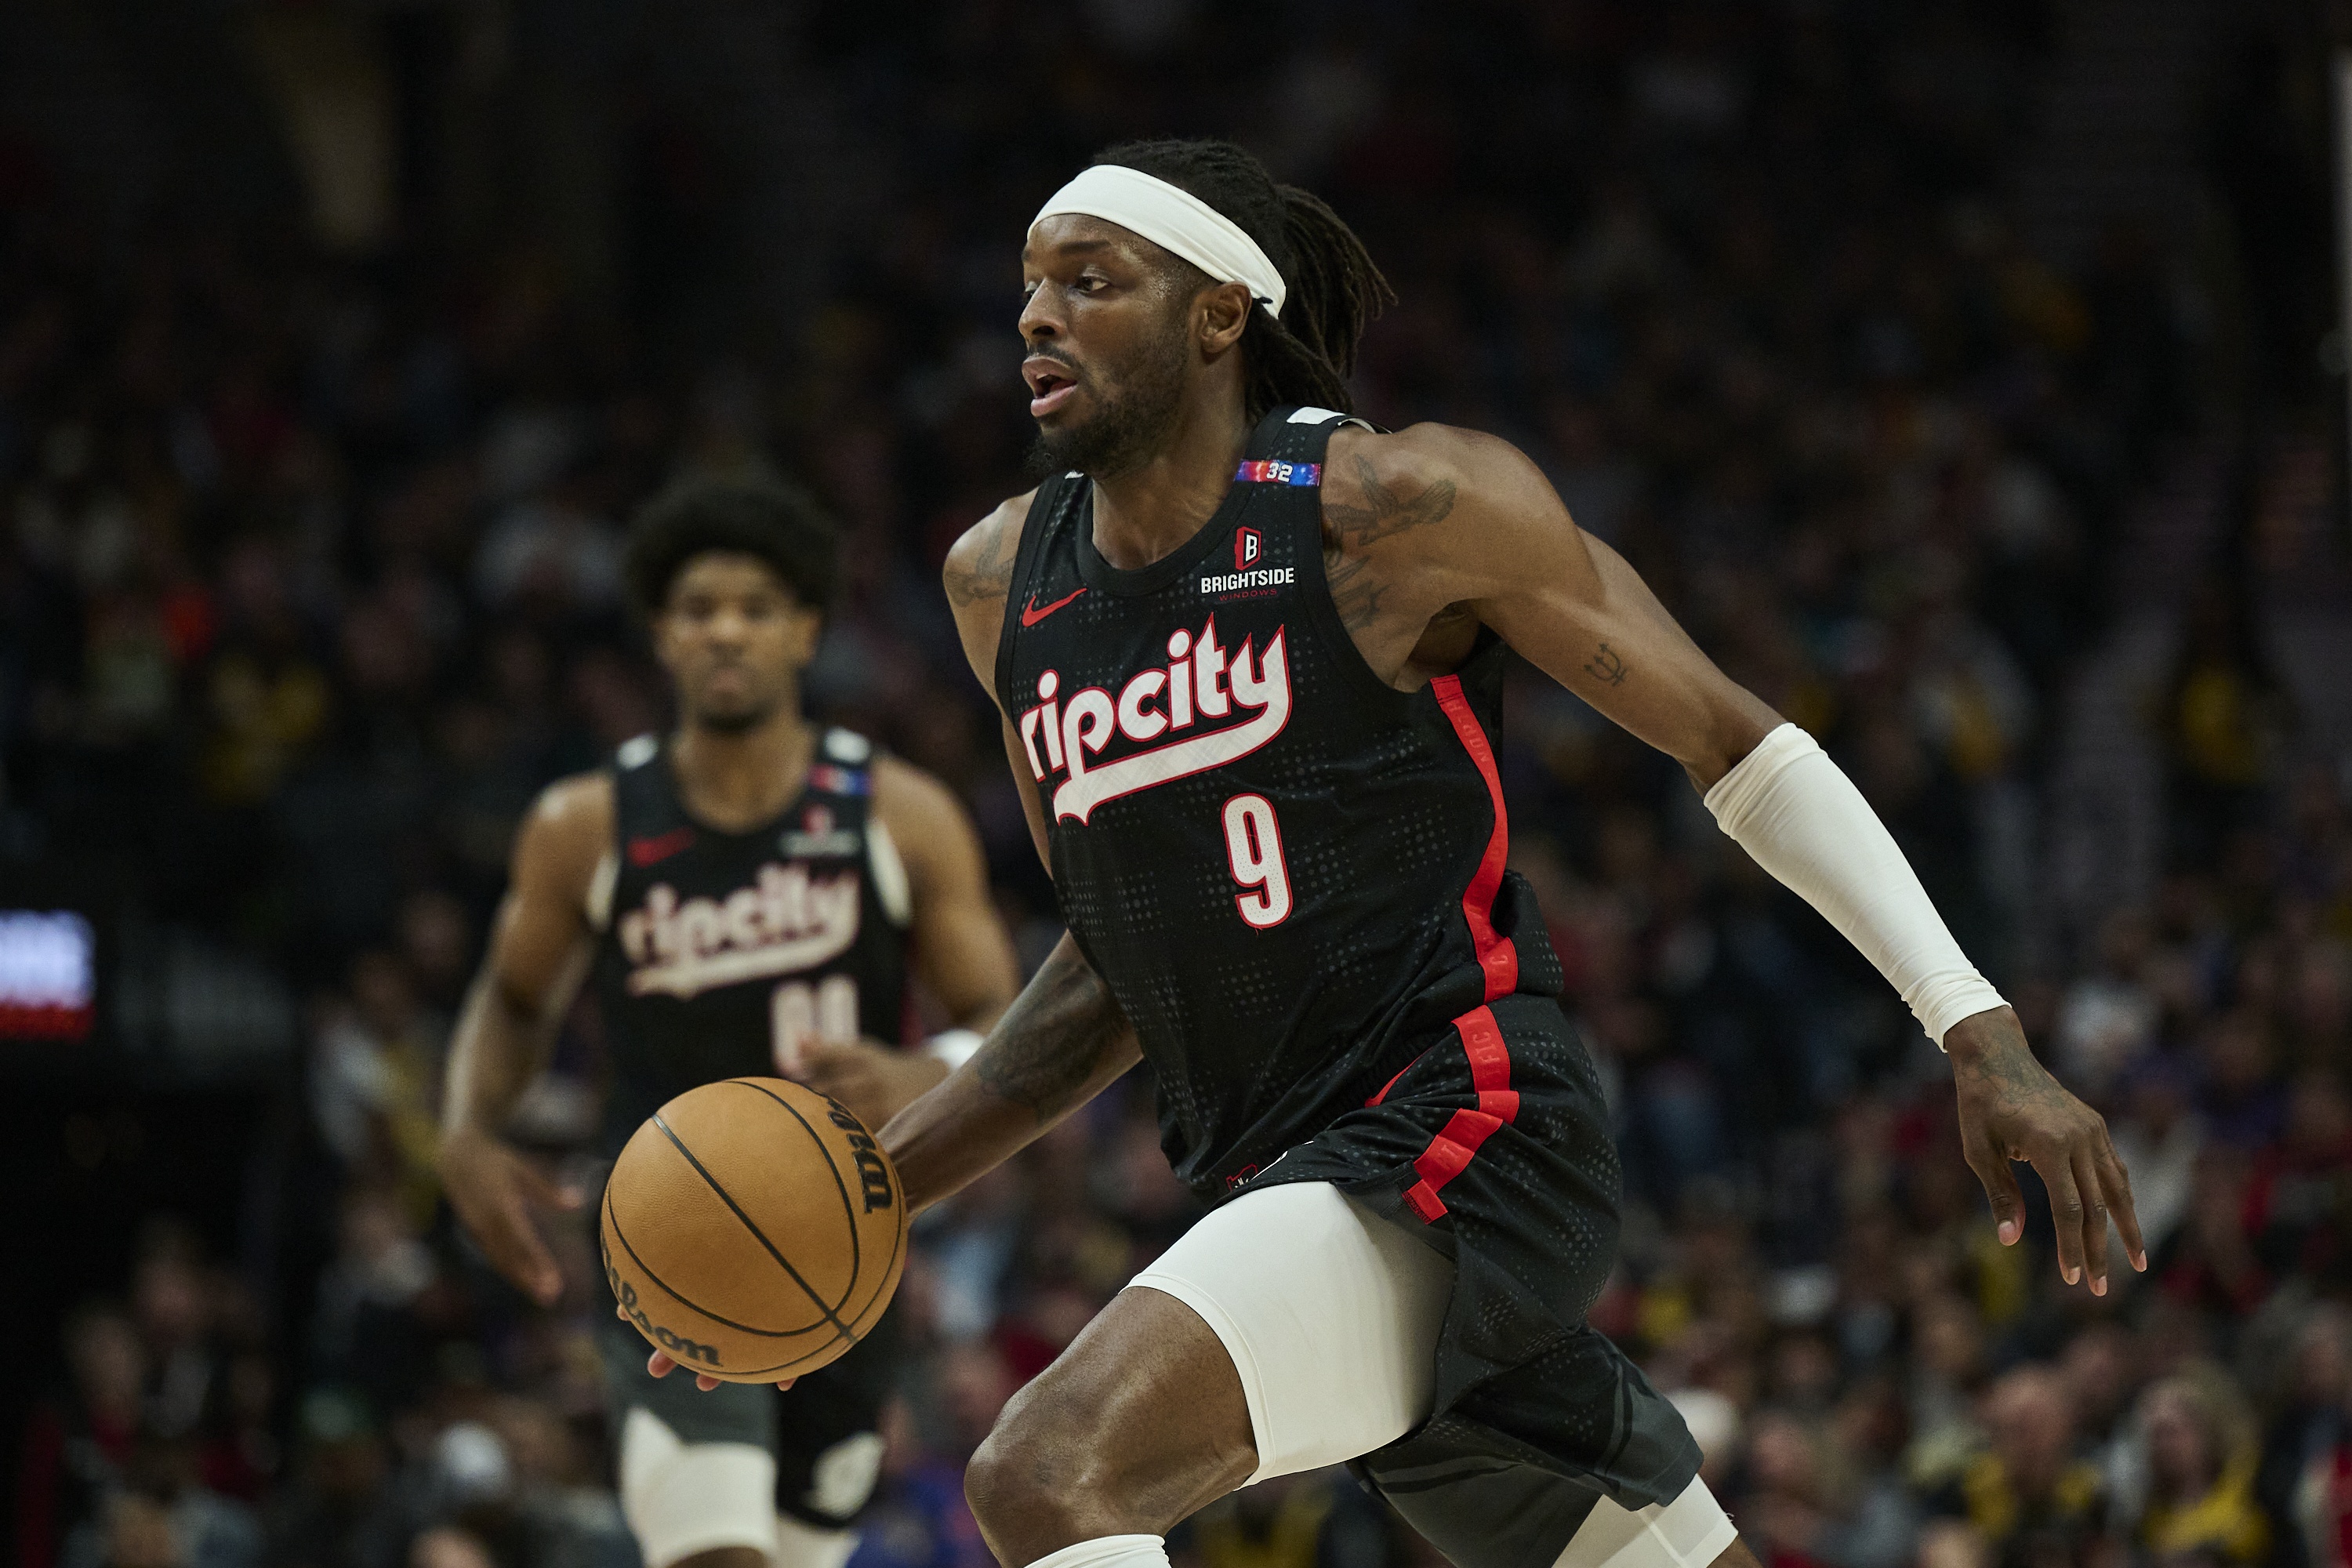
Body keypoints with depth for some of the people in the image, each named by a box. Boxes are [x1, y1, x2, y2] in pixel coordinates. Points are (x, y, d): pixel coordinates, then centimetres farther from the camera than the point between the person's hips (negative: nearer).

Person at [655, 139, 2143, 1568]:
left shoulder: (1395, 505, -9)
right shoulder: (1005, 585, 10)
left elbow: (1737, 745, -5)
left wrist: (1986, 1041, -12)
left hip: (1463, 1131, -7)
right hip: (1286, 1183, 7)